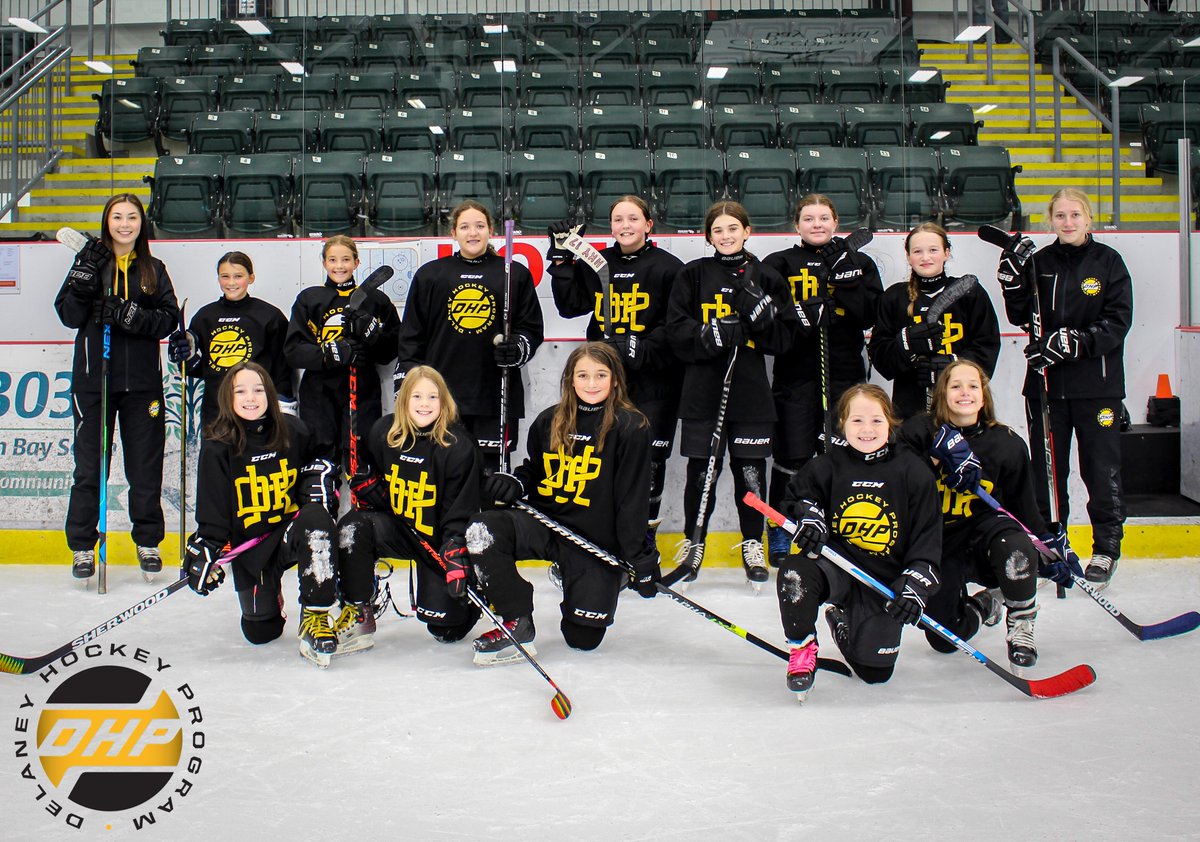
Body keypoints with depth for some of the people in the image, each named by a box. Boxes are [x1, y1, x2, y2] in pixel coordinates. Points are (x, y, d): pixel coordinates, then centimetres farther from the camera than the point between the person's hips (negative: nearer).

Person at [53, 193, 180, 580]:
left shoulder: (153, 269, 8)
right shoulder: (90, 261, 4)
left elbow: (169, 318, 0)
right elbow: (68, 315, -4)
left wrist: (135, 316, -17)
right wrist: (85, 277, -17)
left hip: (141, 380, 1)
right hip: (93, 377, -1)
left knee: (145, 465, 6)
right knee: (89, 463, 2)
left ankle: (148, 541, 19)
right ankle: (82, 546, 12)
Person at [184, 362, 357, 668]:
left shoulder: (294, 431, -4)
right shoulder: (217, 448, -7)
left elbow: (319, 457, 17)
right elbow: (212, 515, -4)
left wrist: (320, 473, -4)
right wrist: (205, 551, -15)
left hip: (295, 530, 0)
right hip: (250, 545, 0)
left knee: (316, 517, -36)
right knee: (261, 631, 0)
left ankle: (315, 618, -30)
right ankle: (269, 592, 39)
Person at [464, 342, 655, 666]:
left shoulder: (631, 428, -9)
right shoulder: (548, 421, 3)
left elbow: (633, 501, -9)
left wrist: (641, 559, -10)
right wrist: (514, 483, -5)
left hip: (597, 541, -3)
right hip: (545, 523, 3)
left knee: (583, 638, 0)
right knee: (482, 531, -25)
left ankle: (610, 579, 32)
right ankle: (518, 625, -10)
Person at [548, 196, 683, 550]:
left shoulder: (668, 268, -4)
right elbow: (570, 306, 3)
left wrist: (641, 349, -19)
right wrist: (562, 260, -3)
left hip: (653, 379, -3)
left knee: (649, 455, 2)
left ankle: (645, 530, 18)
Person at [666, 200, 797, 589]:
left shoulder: (767, 278, 5)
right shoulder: (693, 274, 5)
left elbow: (784, 337, 3)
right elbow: (677, 329, -2)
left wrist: (759, 310, -13)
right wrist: (714, 333, -18)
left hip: (751, 389, 0)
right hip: (703, 387, 0)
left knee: (750, 470, 4)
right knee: (701, 469, 4)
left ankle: (752, 544, 20)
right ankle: (693, 541, 21)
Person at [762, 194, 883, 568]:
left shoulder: (858, 263, 11)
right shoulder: (779, 264, 7)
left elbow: (872, 315, -1)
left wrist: (846, 283, -12)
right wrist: (797, 315, -17)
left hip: (845, 371, 2)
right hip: (796, 372, -1)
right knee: (791, 456, -2)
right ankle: (779, 537, 12)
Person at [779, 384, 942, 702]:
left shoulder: (913, 473, -4)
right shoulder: (828, 466, -3)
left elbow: (928, 539, -2)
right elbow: (796, 496, 11)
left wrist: (916, 583, -15)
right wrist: (808, 515, -13)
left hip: (885, 578, 1)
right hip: (835, 563, 0)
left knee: (875, 671, -1)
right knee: (794, 573, -35)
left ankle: (842, 622, 35)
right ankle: (802, 648, -5)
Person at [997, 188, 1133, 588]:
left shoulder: (1108, 261, -1)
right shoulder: (1039, 263, 6)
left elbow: (1118, 321, -6)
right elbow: (1019, 316, 2)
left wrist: (1077, 341, -19)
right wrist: (1013, 280, -12)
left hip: (1097, 383, -2)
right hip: (1046, 381, 3)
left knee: (1101, 468, 1)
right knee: (1046, 468, 9)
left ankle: (1107, 549, 15)